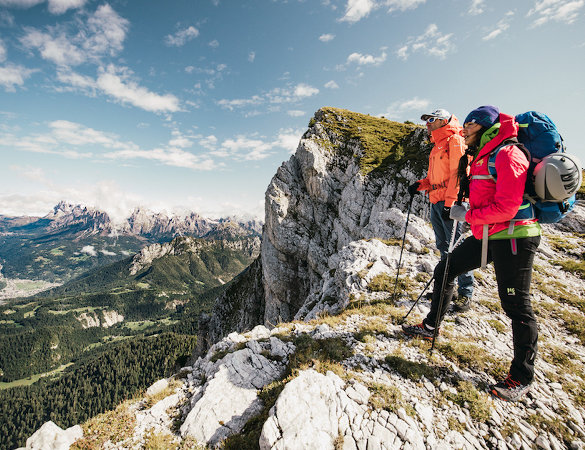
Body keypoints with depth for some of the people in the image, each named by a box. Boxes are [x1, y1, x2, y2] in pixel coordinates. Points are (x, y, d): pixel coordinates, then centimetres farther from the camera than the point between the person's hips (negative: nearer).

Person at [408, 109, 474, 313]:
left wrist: (450, 201, -21)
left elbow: (458, 173, -14)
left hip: (450, 202, -9)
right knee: (443, 247, 13)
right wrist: (420, 184, 9)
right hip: (436, 202, 9)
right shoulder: (437, 145, 23)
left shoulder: (455, 140, -4)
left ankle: (465, 294, 2)